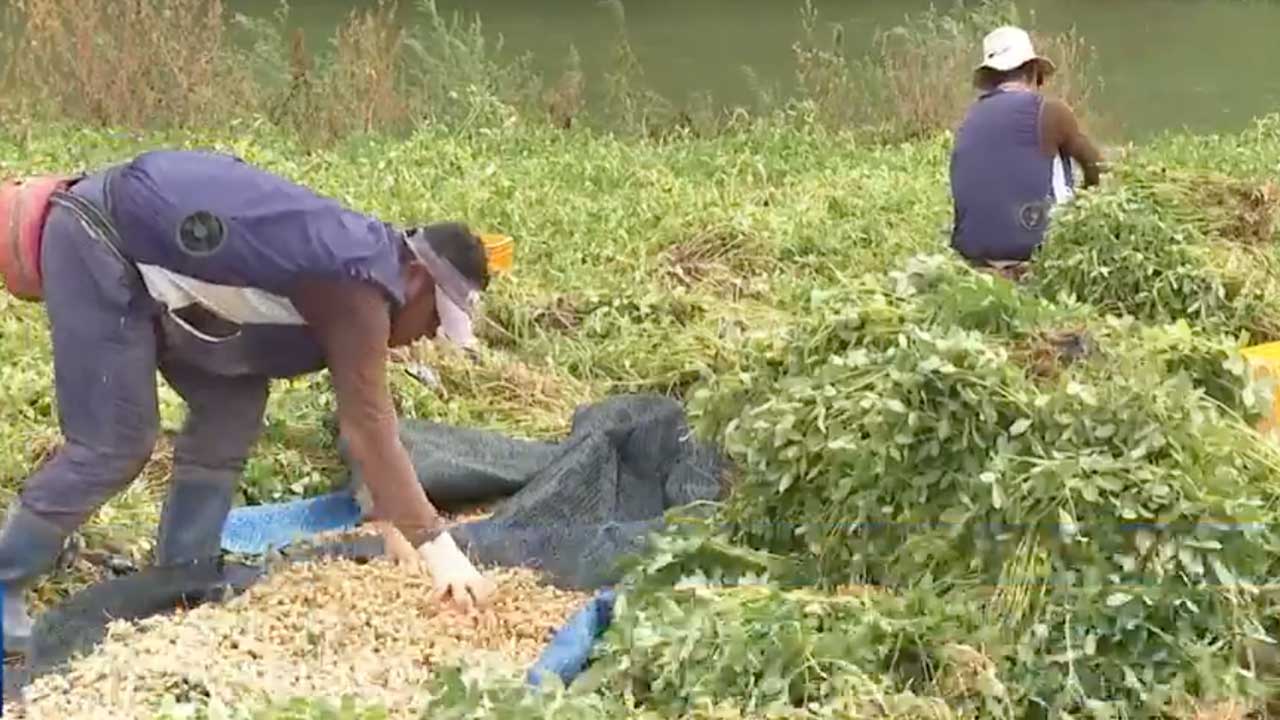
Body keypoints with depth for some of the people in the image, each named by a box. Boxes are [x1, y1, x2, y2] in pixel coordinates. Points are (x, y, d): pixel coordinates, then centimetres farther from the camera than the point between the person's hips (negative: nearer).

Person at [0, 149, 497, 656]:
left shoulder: (359, 269, 9)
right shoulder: (357, 288, -20)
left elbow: (363, 418, 16)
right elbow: (368, 426, -23)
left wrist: (400, 525, 19)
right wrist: (435, 545, -23)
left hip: (137, 246, 10)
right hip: (97, 239, -10)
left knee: (233, 405, 7)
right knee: (114, 444, -11)